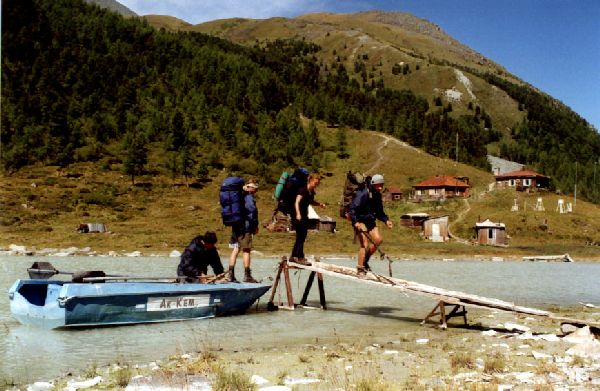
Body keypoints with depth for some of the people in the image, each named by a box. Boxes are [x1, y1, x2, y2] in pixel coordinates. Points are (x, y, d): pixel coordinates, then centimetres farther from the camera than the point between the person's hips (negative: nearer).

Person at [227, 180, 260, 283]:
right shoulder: (249, 197, -10)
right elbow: (252, 210, -22)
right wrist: (255, 226, -13)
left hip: (235, 226, 7)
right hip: (246, 227, -7)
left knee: (235, 250, 10)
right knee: (246, 250, -1)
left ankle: (230, 274, 9)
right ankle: (247, 275, 1)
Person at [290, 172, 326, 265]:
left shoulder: (312, 191, 8)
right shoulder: (303, 190, -16)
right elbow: (297, 202, -25)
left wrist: (319, 204, 5)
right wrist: (298, 214, -37)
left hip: (304, 215, 9)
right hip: (298, 216, -9)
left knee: (302, 236, 11)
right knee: (300, 237, -8)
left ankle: (293, 256, 19)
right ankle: (300, 258, -4)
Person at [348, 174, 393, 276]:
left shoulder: (378, 195, 5)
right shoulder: (363, 194, -19)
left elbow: (379, 212, 17)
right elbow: (352, 209, -24)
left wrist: (386, 220, 2)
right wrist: (355, 222, -35)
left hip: (370, 221, 7)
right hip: (360, 221, -7)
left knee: (378, 240, -5)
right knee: (365, 244, -15)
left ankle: (365, 259, 14)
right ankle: (360, 269, -8)